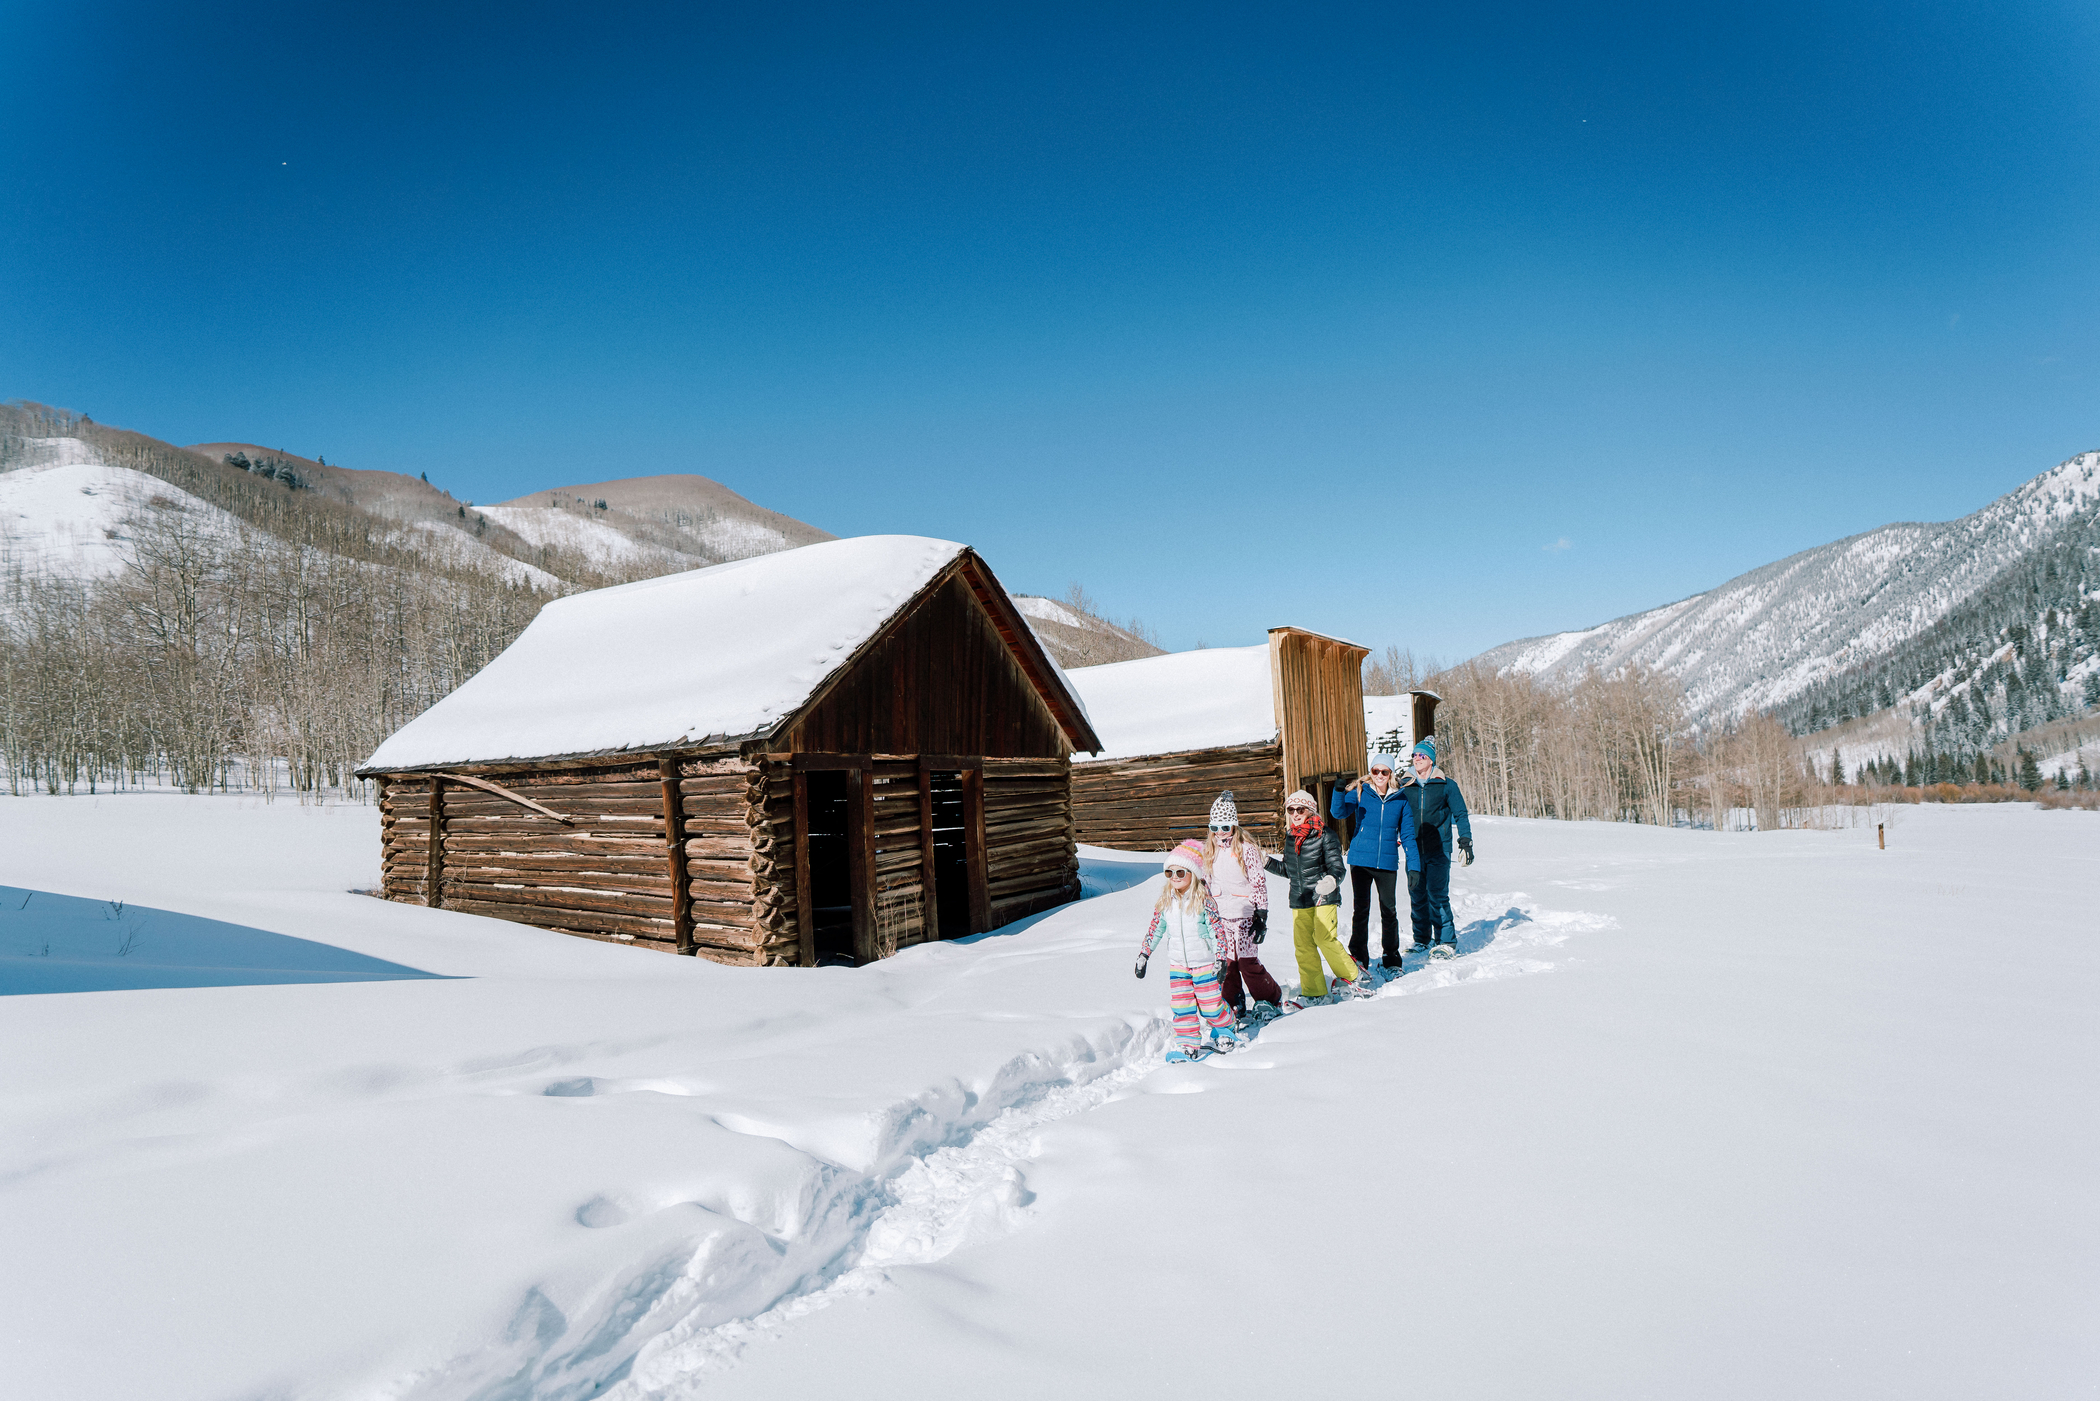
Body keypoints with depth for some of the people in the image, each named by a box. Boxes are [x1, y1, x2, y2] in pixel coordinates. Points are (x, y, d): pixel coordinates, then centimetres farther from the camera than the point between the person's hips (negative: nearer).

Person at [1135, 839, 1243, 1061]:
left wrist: (1220, 958, -13)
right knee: (1181, 1005, 2)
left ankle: (1224, 1030, 32)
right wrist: (1144, 954, 8)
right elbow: (1155, 928, 9)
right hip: (1177, 963, 4)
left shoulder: (1203, 898, -14)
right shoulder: (1165, 899, 0)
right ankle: (1186, 1045, 10)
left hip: (1203, 962, -4)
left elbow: (1216, 928, -11)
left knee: (1209, 1005, 5)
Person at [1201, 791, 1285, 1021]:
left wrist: (1261, 916, -8)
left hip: (1244, 915, -5)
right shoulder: (1209, 850, 9)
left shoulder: (1247, 849, -7)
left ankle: (1272, 1000, 15)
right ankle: (1234, 1006, 15)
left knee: (1248, 962, -5)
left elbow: (1259, 883, -6)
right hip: (1219, 917, 5)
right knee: (1225, 962, 3)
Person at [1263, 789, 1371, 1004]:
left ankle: (1353, 976, 8)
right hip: (1299, 900, 6)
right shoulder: (1291, 838, 13)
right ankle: (1313, 991, 12)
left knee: (1325, 939, -13)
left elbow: (1336, 866, -9)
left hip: (1324, 898, -6)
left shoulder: (1325, 834, -6)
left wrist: (1332, 880, -30)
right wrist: (1267, 863, 11)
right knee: (1303, 945, 3)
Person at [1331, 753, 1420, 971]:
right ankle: (1358, 957, 14)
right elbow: (1339, 813, -14)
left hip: (1387, 863, 1)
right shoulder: (1360, 792, 1)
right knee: (1361, 909, 4)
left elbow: (1408, 835, 8)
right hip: (1360, 860, -1)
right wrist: (1339, 792, -34)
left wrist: (1413, 867, 2)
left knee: (1389, 911, 7)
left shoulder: (1401, 799, 5)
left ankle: (1392, 959, 20)